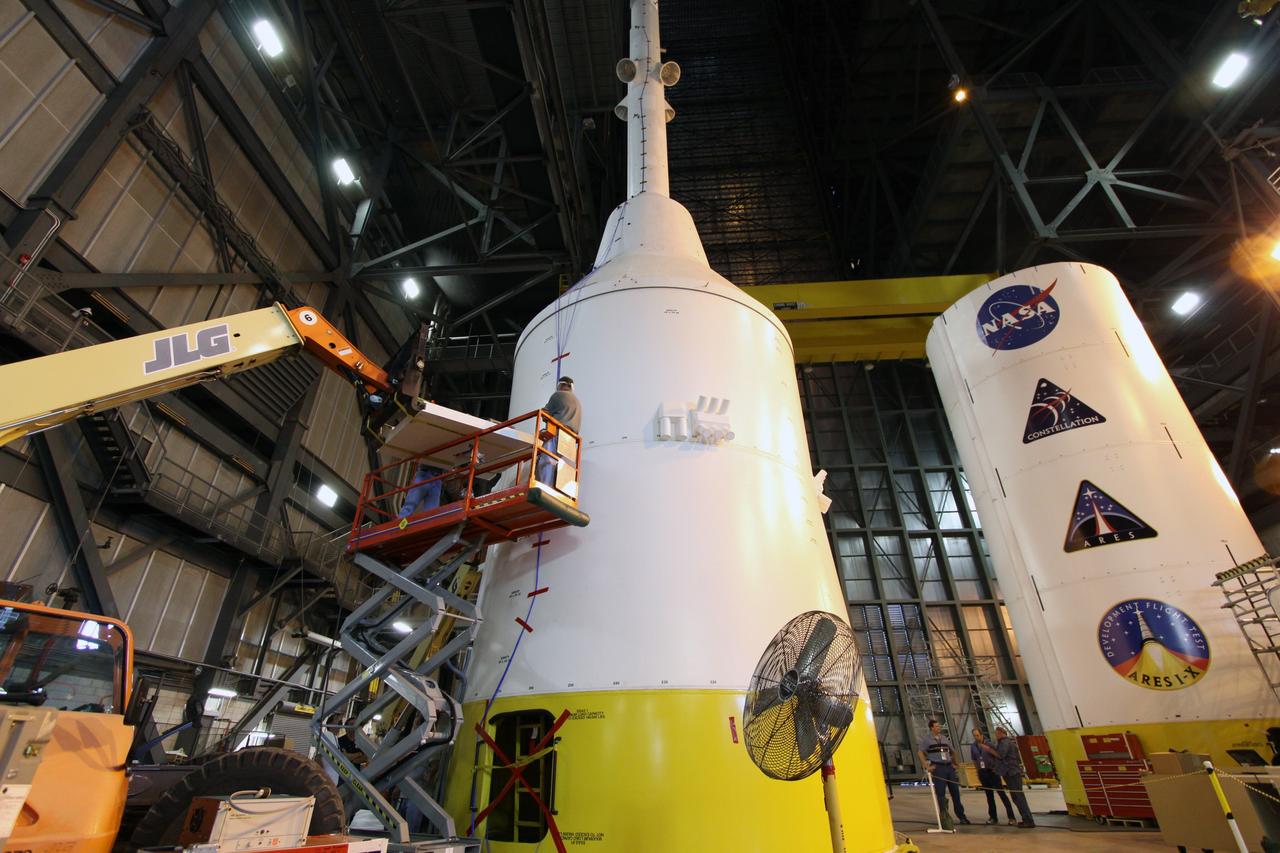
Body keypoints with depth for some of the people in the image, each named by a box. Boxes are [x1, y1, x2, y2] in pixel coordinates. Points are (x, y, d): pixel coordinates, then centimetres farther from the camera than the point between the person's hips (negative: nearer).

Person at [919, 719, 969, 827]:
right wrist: (927, 766, -10)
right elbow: (921, 753, -4)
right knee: (940, 794, -3)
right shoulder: (927, 739, -2)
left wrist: (954, 764, 17)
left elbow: (953, 751, 24)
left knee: (955, 792, 9)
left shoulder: (944, 738, 12)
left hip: (949, 767, 5)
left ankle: (961, 816, 22)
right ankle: (944, 816, 5)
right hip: (937, 768, -5)